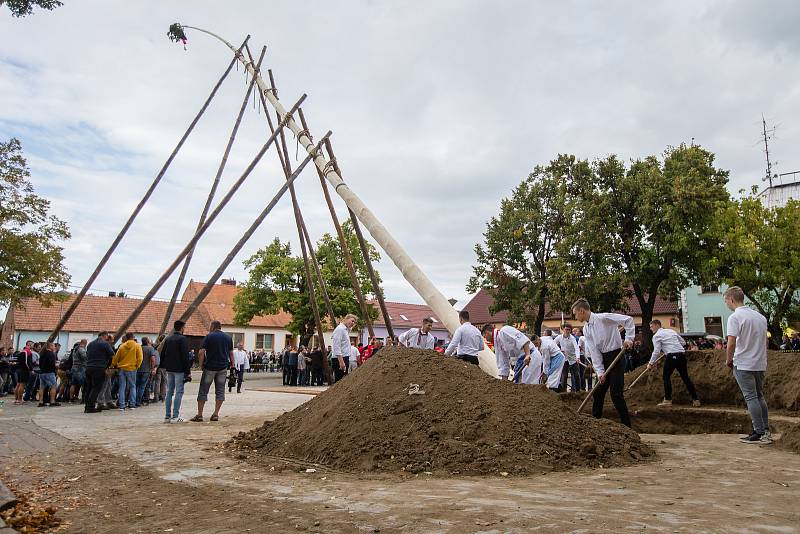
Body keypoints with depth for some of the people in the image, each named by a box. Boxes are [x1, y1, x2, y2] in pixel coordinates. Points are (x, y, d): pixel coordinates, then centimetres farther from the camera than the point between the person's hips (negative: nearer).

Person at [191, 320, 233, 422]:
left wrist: (201, 364, 0)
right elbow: (231, 353, 10)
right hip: (223, 368, 3)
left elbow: (201, 352, -10)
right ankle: (216, 414, 6)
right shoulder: (228, 337, 8)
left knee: (203, 391, 4)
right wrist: (232, 364, 17)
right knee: (220, 391, 8)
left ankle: (199, 415, 5)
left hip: (210, 367, -3)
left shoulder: (209, 337, -4)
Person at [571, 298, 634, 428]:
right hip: (603, 359, 8)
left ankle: (626, 425, 2)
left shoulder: (603, 318, -16)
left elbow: (628, 319, -17)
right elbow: (594, 352, 1)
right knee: (597, 392, 12)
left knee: (616, 394, -9)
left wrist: (629, 338, -20)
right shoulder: (586, 329, 5)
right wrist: (600, 372, -7)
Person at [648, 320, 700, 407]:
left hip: (671, 356, -7)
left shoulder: (656, 336, 1)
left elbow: (656, 351, -5)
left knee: (666, 377, 4)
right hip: (682, 354, 7)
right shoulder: (671, 331, 22)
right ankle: (695, 400, 10)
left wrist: (651, 363, 3)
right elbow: (683, 342, 25)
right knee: (685, 377, 10)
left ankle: (668, 400, 1)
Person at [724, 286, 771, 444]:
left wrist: (729, 360, -5)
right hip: (760, 364, 8)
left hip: (744, 365, -8)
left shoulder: (735, 317, -13)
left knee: (751, 397, -3)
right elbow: (764, 341, 18)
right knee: (759, 396, 16)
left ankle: (759, 433, -1)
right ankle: (766, 431, 19)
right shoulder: (760, 317, 12)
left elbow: (732, 343, -19)